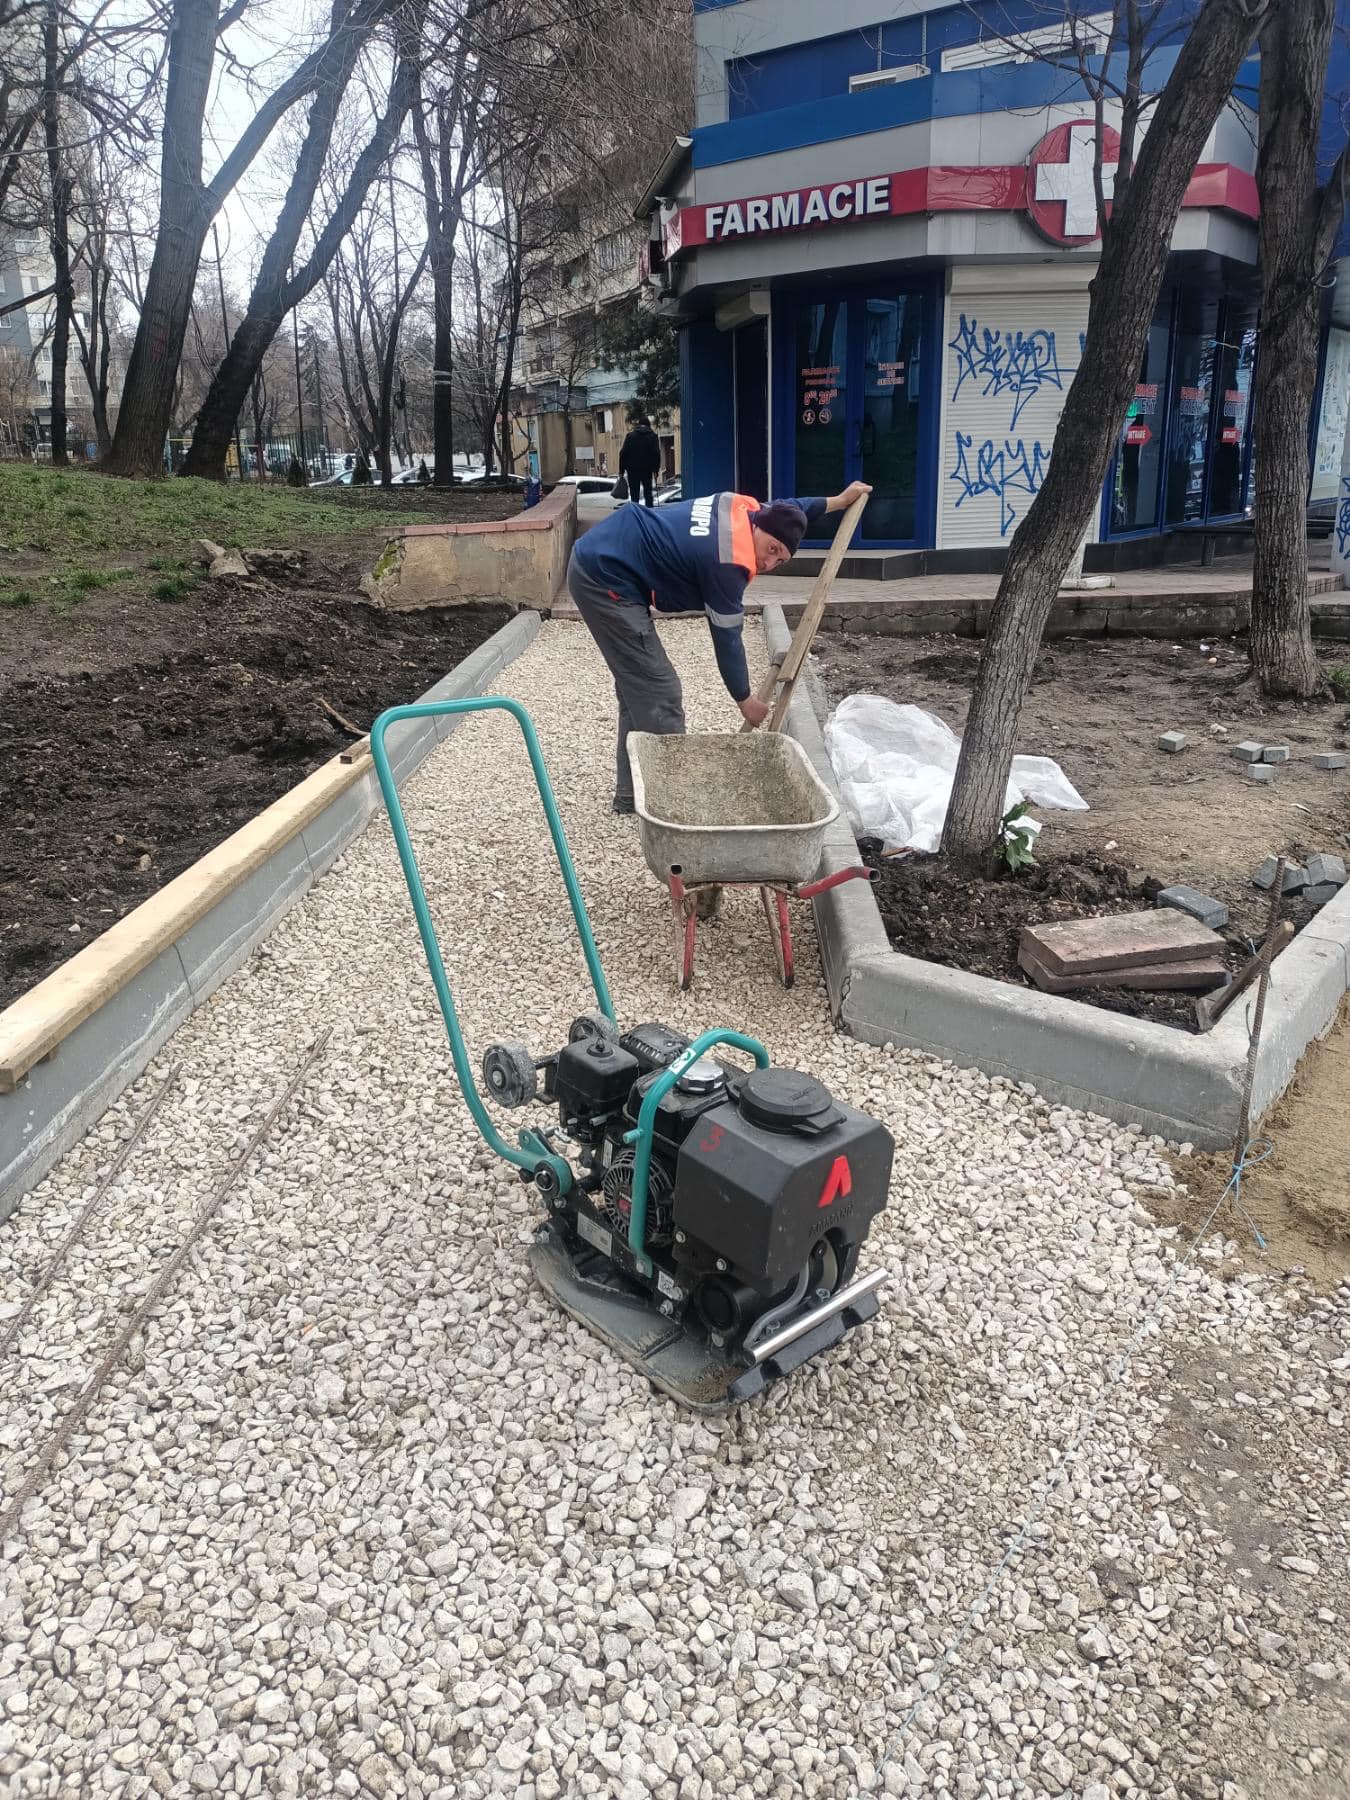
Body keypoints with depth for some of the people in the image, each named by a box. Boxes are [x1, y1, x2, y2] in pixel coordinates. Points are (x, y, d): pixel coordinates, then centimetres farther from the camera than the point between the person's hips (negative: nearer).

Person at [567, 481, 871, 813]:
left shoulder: (743, 508, 2)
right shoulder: (728, 563, -22)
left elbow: (784, 511, 27)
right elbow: (726, 638, -11)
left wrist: (837, 501, 34)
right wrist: (745, 701, 1)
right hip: (605, 578, -11)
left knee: (638, 688, 16)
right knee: (660, 694, -7)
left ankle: (632, 793, 23)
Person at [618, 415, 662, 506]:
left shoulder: (630, 436, 5)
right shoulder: (653, 436, 5)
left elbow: (623, 453, -1)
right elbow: (656, 454, -5)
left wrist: (622, 469, 0)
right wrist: (656, 469, -4)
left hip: (633, 469, 0)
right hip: (647, 469, 0)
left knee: (634, 494, 3)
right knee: (648, 493, 10)